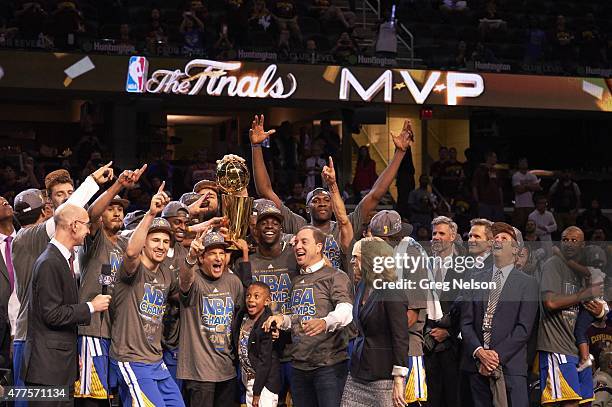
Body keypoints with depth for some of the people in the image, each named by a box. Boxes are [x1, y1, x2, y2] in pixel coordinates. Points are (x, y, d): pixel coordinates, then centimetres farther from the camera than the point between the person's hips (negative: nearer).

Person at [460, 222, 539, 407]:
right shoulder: (477, 280, 14)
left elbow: (524, 328, -4)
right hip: (477, 365, 3)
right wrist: (479, 352, -8)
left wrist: (497, 356, -11)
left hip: (511, 366, -3)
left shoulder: (527, 283, 5)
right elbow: (466, 323, 8)